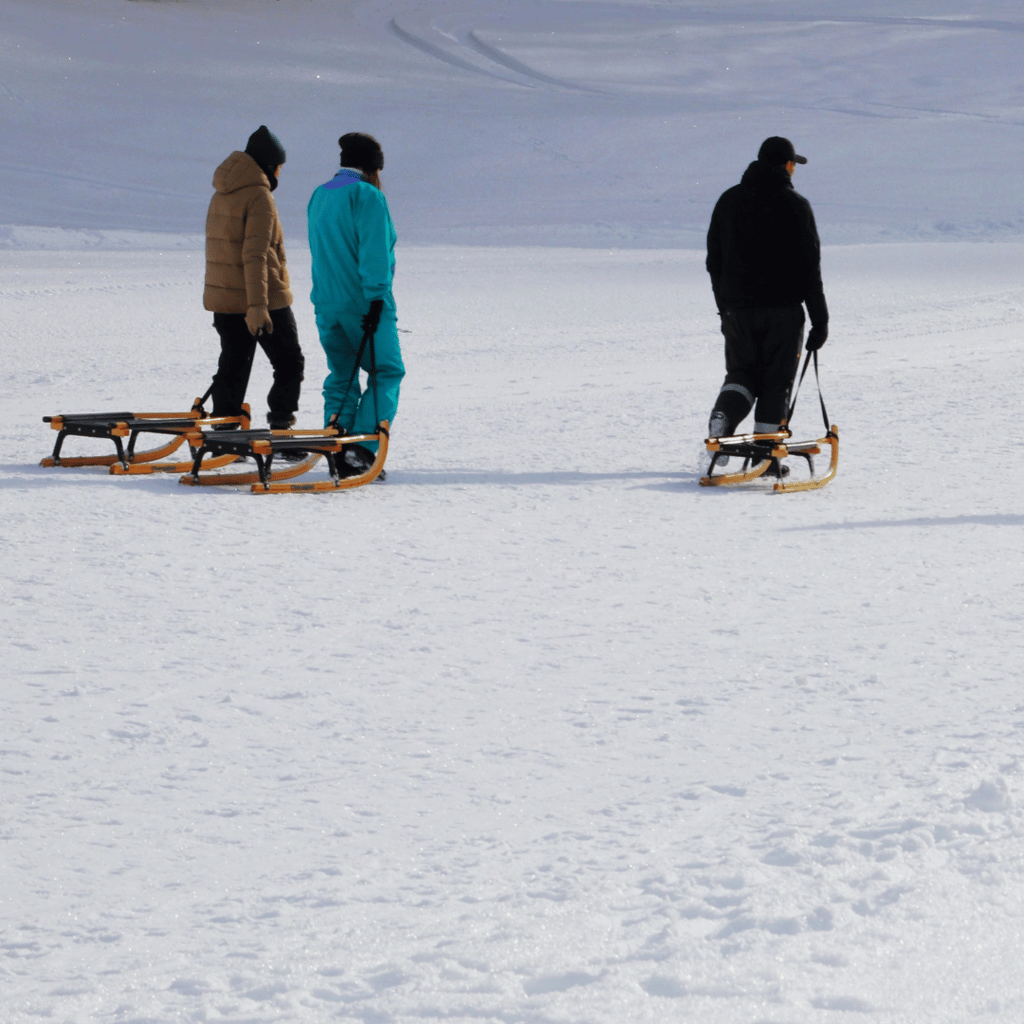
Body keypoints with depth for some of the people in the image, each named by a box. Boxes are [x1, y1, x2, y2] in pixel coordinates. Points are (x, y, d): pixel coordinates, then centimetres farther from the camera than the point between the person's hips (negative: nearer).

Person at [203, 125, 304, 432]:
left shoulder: (221, 195, 13)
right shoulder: (258, 197, -14)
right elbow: (255, 254, -23)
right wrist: (257, 305, -28)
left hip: (224, 301, 8)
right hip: (265, 302, -8)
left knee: (232, 368, 10)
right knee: (289, 364, 5)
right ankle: (281, 424, -3)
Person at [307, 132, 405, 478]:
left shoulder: (318, 197, 16)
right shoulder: (367, 196, -9)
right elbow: (374, 252, -17)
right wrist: (376, 297, -19)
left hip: (326, 305, 7)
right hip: (363, 303, -7)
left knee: (341, 378, 12)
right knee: (386, 374, 1)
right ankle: (362, 446, -12)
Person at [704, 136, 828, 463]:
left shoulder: (728, 201, 7)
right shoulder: (794, 205, -7)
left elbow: (714, 261, 13)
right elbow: (809, 267, -7)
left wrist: (725, 307, 21)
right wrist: (820, 320, -3)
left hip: (737, 310, 4)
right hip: (782, 309, -3)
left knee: (741, 373, 16)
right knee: (776, 384, 5)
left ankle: (722, 418, -12)